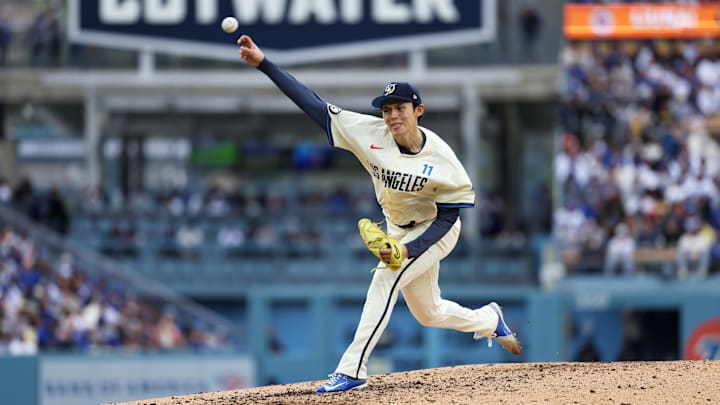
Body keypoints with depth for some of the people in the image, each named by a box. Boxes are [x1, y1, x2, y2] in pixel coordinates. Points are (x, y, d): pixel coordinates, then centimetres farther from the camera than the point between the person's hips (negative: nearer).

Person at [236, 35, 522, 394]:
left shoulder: (440, 159, -29)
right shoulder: (370, 134, -20)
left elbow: (448, 215, -20)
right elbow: (314, 105, -22)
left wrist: (408, 250, -33)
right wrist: (264, 64, -29)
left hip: (435, 231, -6)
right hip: (399, 230, 6)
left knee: (385, 278, -26)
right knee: (428, 313, 16)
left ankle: (352, 369, -26)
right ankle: (488, 320, 47)